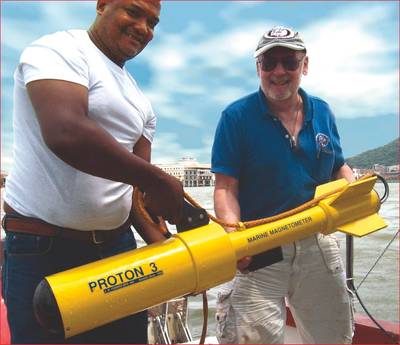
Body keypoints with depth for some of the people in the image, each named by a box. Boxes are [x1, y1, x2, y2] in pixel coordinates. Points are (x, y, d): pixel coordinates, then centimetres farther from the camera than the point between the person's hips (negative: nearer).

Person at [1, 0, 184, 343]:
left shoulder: (141, 103, 14)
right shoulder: (59, 50, -8)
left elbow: (136, 183, 9)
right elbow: (65, 134, -27)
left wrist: (162, 244, -5)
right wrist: (157, 180, -22)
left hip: (117, 245, 7)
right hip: (41, 250, -7)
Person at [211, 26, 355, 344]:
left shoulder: (322, 112, 6)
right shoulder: (237, 116, -8)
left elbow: (338, 168, 16)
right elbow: (226, 187, -13)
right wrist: (234, 234, -29)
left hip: (318, 243, 5)